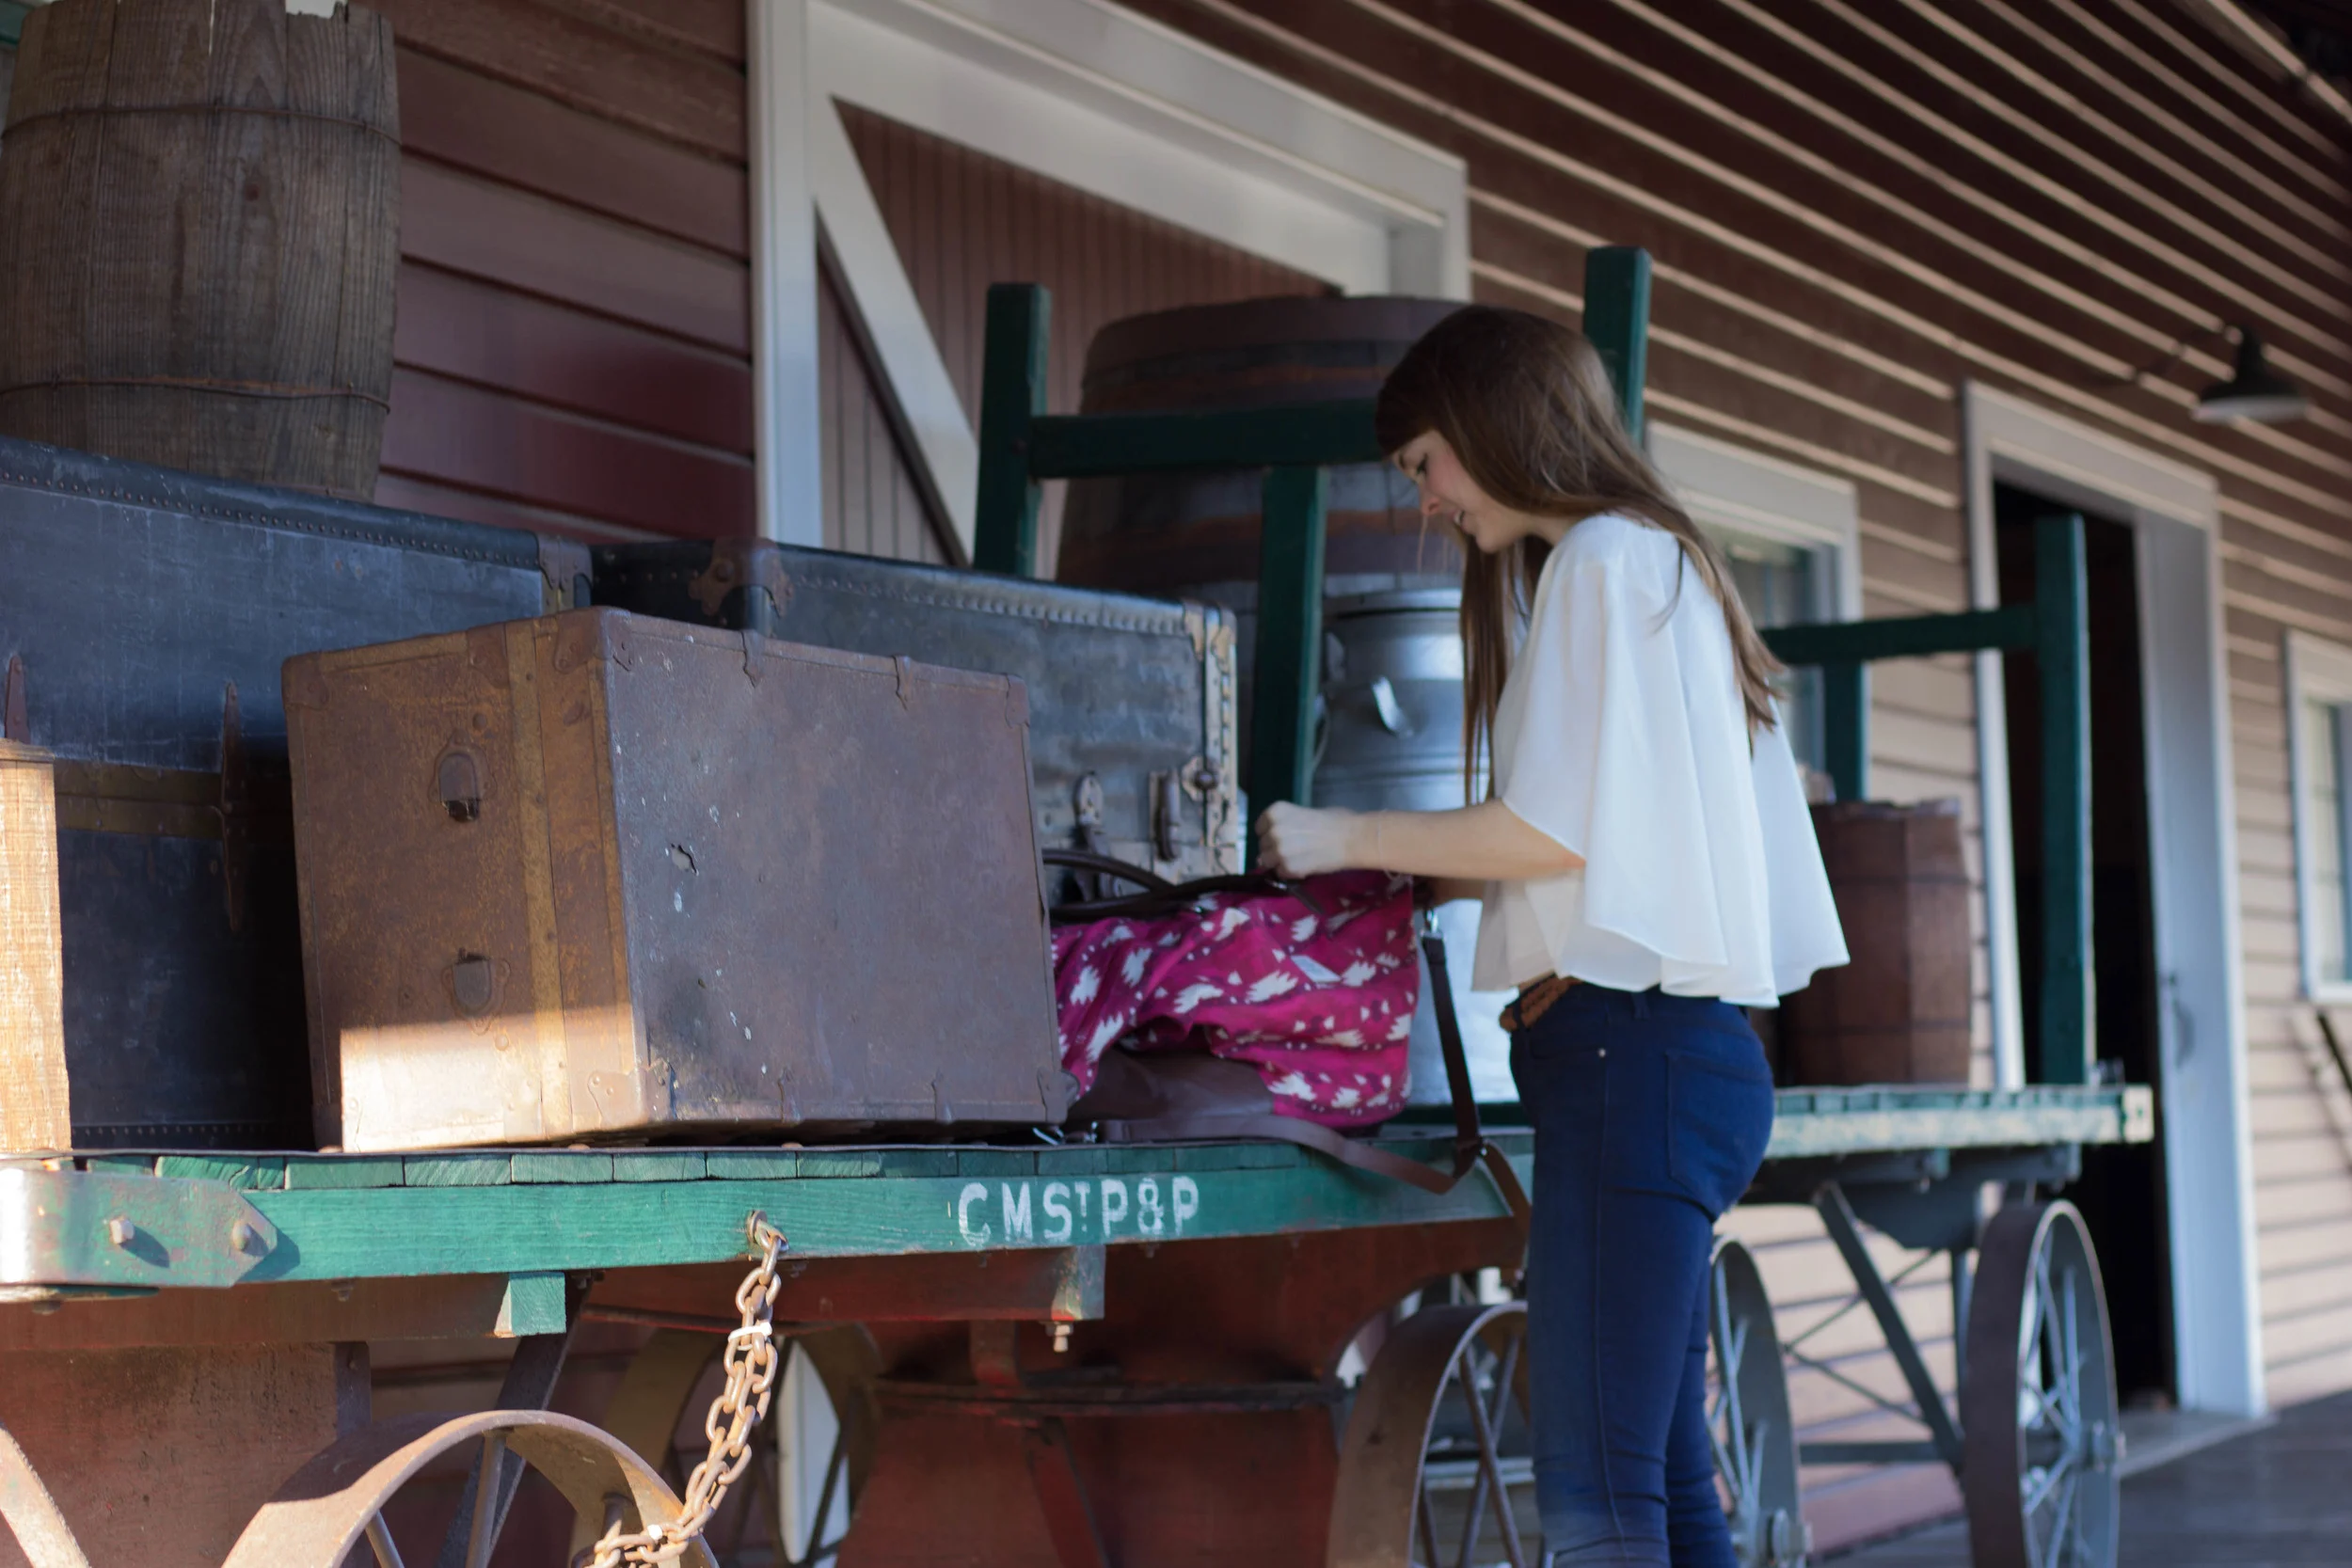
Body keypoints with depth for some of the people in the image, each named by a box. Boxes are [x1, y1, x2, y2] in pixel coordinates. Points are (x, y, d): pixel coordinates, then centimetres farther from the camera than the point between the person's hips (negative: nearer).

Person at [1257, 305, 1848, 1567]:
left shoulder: (1602, 561, -6)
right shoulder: (1665, 563, 23)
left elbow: (1552, 831, -12)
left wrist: (1348, 837, -2)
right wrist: (1426, 878, 21)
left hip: (1631, 1043, -10)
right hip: (1677, 1048, 10)